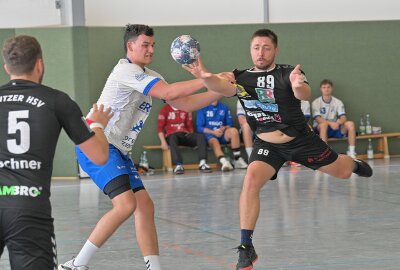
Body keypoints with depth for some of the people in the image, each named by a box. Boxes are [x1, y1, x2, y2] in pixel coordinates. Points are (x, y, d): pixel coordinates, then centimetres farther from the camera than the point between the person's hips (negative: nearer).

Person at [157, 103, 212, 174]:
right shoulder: (165, 109, 5)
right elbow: (160, 127, -1)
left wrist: (193, 139, 3)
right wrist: (163, 142, -14)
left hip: (185, 134, 4)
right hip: (171, 135, -4)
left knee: (200, 136, -24)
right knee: (172, 139, -40)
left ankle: (202, 164, -37)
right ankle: (179, 165, -51)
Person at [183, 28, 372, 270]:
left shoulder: (288, 74, -18)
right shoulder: (242, 78, -13)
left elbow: (305, 95, -38)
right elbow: (223, 87, -35)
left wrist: (299, 86, -63)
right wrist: (205, 76, -59)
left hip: (301, 139, 0)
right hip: (267, 145, 0)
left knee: (342, 172, 14)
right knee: (251, 181, -26)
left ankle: (353, 163, 55)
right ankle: (247, 248, -18)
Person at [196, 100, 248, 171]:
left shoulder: (224, 107, 15)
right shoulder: (203, 108, 4)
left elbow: (230, 124, 15)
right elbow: (199, 127, -1)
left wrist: (224, 128, -9)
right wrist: (213, 132, -15)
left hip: (223, 135, 3)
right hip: (209, 134, -3)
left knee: (234, 130, -27)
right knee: (214, 142, -36)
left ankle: (238, 160, -26)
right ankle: (225, 162, -58)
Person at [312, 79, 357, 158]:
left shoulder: (338, 102, 4)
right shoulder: (316, 102, -4)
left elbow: (343, 118, -6)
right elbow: (318, 119, -16)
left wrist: (338, 122, -31)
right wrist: (330, 123, -33)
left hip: (335, 128, 3)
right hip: (320, 129, -3)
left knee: (350, 124, -22)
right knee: (323, 124, -38)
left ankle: (351, 153, -22)